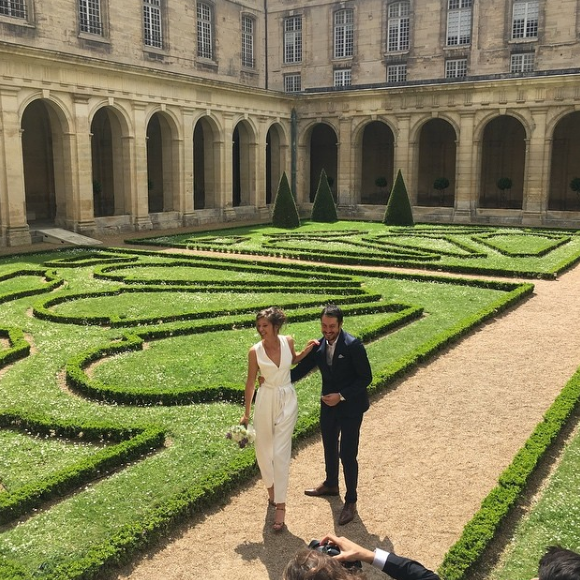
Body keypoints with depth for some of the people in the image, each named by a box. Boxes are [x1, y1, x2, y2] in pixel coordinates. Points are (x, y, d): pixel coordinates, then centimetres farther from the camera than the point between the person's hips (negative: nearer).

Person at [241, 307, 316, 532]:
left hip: (287, 400, 0)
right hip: (265, 401, 0)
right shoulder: (255, 351, -12)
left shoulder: (288, 341, -7)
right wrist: (246, 413, 1)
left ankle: (280, 505, 4)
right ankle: (271, 487, 39)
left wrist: (308, 349, -1)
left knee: (281, 452, -3)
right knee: (263, 449, 11)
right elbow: (250, 382, -3)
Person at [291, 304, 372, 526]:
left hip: (350, 407, -6)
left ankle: (350, 501, 16)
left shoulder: (353, 345, -22)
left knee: (348, 455, -1)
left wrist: (342, 396, -23)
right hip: (329, 405, 6)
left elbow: (366, 377, -18)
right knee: (329, 448, 23)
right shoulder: (318, 347, -5)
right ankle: (330, 484, 47)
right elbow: (300, 369, 1)